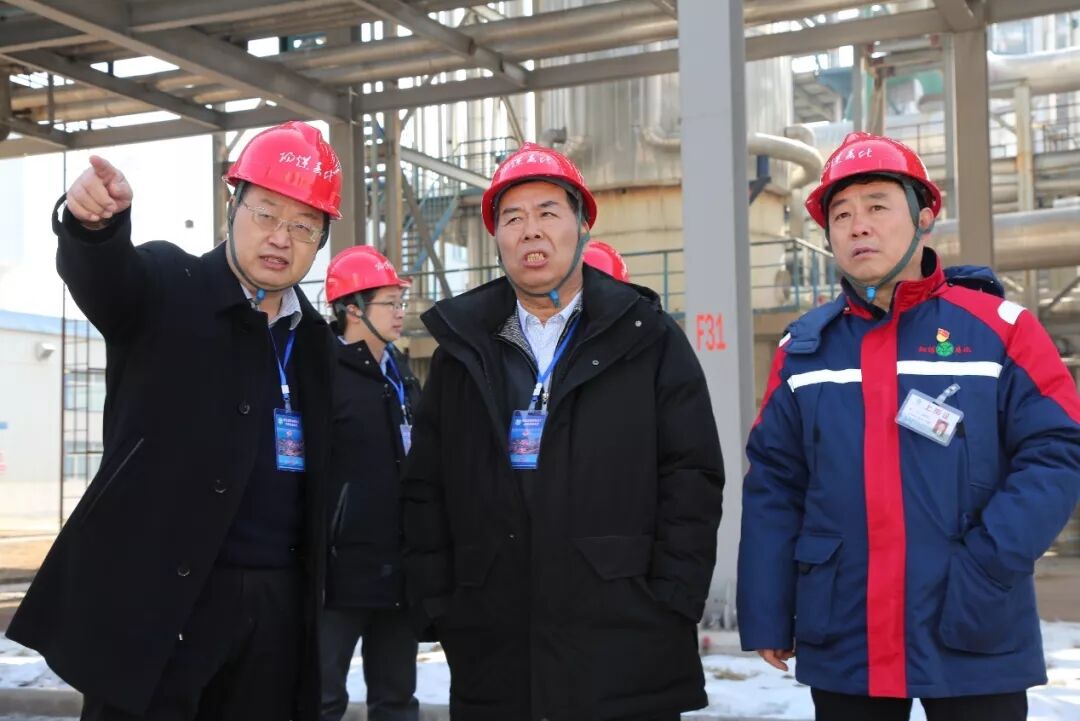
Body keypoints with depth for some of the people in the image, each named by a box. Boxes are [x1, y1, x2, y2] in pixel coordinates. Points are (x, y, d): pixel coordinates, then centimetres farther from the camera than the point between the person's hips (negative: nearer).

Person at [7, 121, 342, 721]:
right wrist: (93, 222, -48)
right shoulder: (168, 287, -3)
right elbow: (99, 275, -26)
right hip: (158, 595, -5)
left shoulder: (314, 337, 12)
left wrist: (311, 587, 10)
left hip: (277, 602, 5)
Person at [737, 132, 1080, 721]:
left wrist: (987, 565, -18)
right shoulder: (803, 348, 6)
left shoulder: (997, 327, -3)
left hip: (975, 644, -2)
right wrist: (766, 617, 2)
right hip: (841, 647, 3)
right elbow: (773, 486, 6)